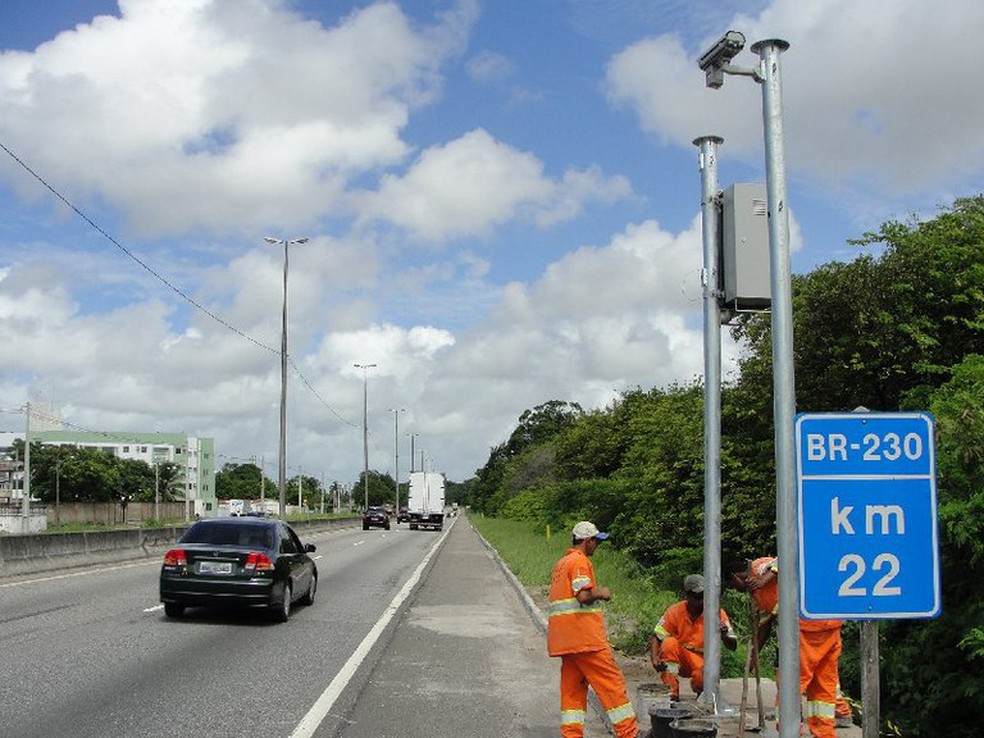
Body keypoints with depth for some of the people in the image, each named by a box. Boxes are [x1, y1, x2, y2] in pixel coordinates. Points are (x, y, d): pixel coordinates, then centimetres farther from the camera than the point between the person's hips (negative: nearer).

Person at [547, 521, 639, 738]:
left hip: (564, 637, 9)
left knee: (573, 686, 9)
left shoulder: (561, 563, 20)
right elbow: (584, 596, -21)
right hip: (583, 634, -9)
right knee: (611, 682, -4)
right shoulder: (580, 561, -10)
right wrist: (601, 593, -4)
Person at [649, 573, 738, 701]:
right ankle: (671, 694, -22)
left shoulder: (717, 614, -12)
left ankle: (701, 690, 6)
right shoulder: (674, 611, -12)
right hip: (676, 659, 1)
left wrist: (724, 636, -36)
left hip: (701, 661, -1)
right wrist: (655, 660, -31)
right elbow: (656, 638, -11)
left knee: (703, 678, -35)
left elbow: (733, 646, -12)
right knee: (669, 643, -31)